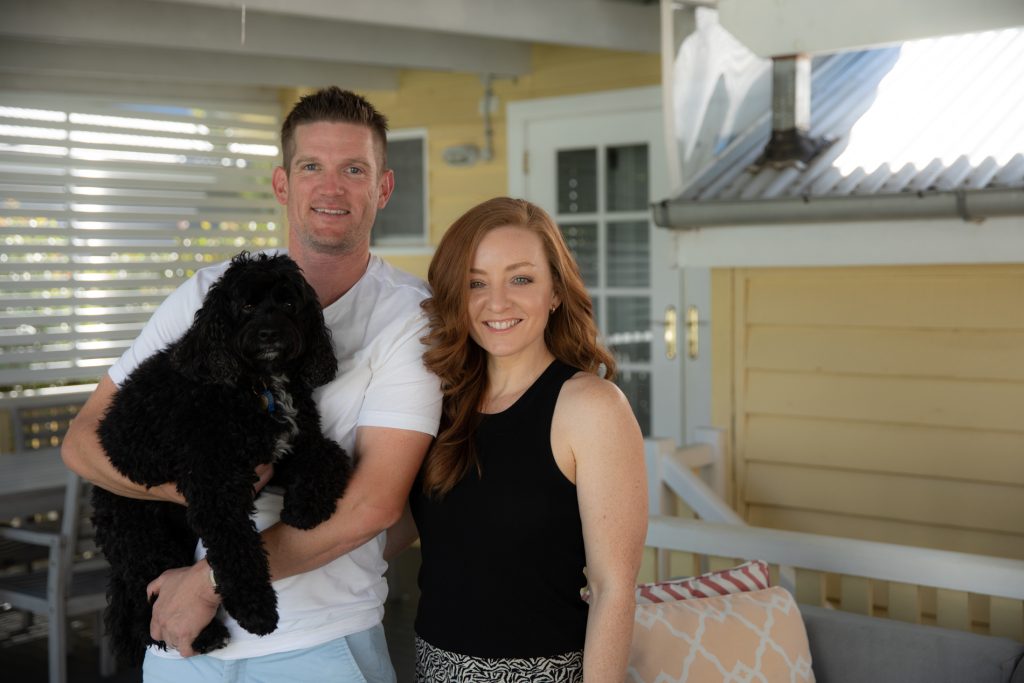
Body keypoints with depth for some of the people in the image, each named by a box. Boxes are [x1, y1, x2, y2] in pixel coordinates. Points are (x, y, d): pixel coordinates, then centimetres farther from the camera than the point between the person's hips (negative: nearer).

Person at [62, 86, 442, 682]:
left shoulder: (410, 315, -9)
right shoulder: (211, 293, 2)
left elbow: (373, 504, -18)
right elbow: (85, 438, 1)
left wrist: (208, 582, -15)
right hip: (180, 634, 4)